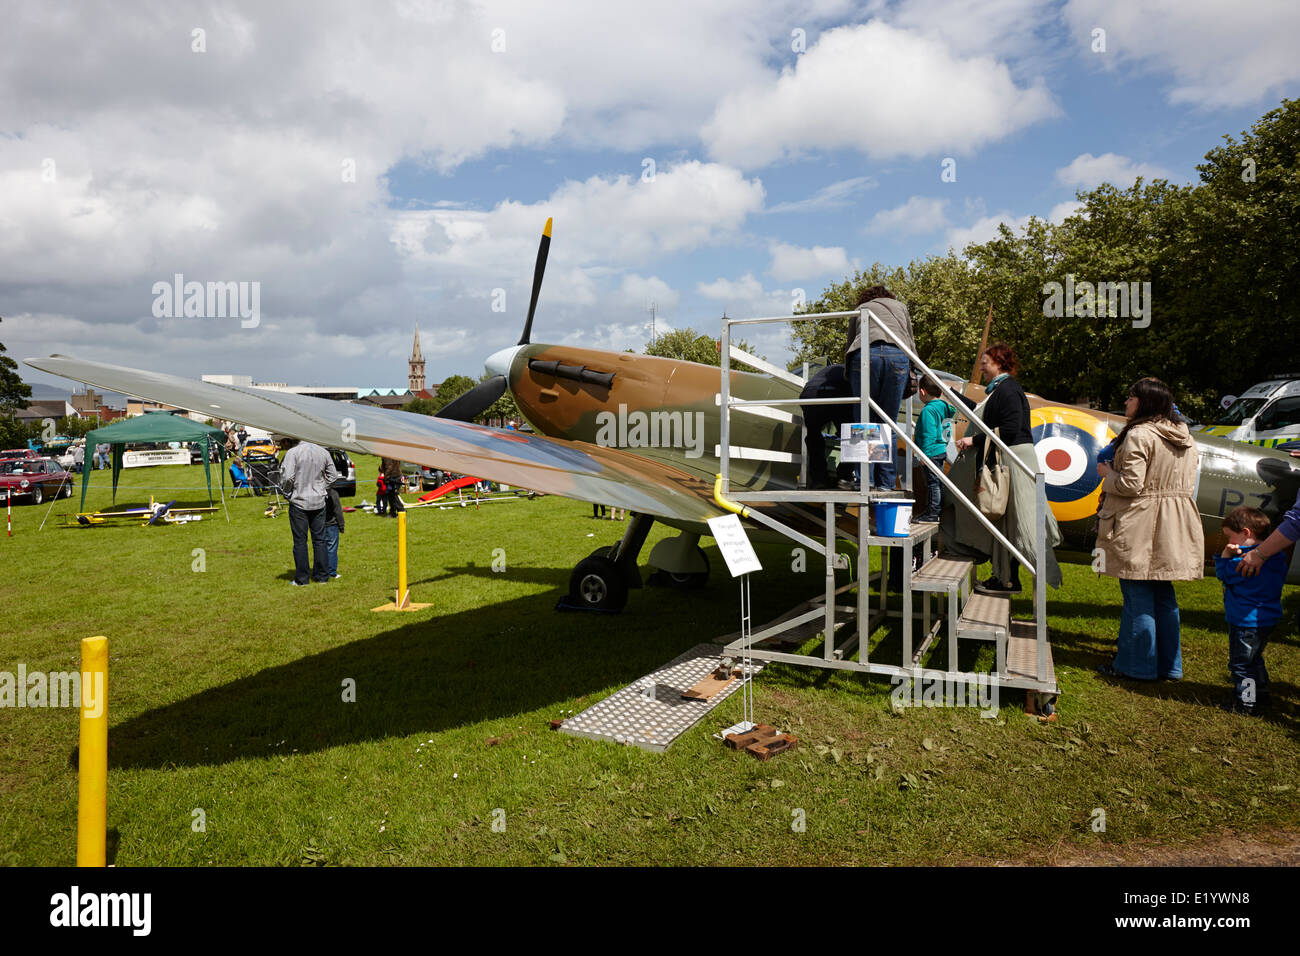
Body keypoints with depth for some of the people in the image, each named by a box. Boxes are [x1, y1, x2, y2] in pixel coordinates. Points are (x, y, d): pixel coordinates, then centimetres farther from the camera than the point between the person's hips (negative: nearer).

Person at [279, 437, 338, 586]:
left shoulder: (292, 453, -12)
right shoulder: (322, 451, 4)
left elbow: (287, 478, -19)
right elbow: (333, 476, 10)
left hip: (299, 502, -4)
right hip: (319, 502, 4)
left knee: (300, 541, 4)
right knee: (319, 540, 11)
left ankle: (301, 579, 8)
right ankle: (322, 576, 16)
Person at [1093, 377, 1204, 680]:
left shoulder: (1138, 435, -15)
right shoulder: (1185, 437, 13)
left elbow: (1130, 484, -19)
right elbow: (1187, 484, 17)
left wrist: (1107, 474, -1)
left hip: (1140, 527, -8)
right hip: (1173, 528, 9)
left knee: (1138, 596, -1)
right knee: (1163, 596, 15)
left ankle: (1137, 665, 6)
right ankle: (1168, 664, 22)